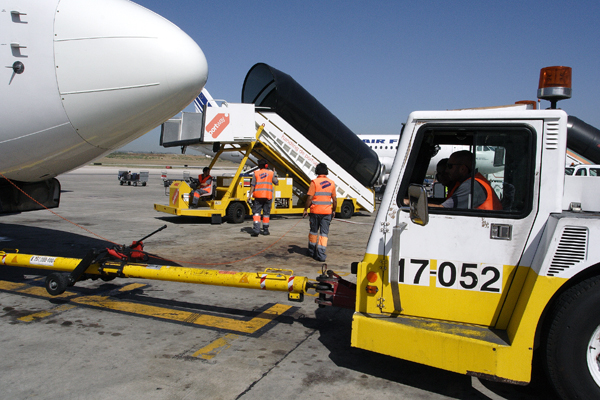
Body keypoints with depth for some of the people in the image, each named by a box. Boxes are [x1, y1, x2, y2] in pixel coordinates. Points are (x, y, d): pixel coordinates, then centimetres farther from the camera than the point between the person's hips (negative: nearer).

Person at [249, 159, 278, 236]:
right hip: (268, 196, 1)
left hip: (258, 196, -1)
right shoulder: (271, 173, 4)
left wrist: (250, 194, 3)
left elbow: (253, 185, -1)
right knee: (266, 213, 11)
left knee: (256, 212, -2)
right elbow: (276, 182, 14)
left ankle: (256, 229, -18)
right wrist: (275, 176, 31)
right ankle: (265, 230, 16)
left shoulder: (256, 173, 1)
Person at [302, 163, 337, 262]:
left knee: (313, 231, 14)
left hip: (315, 211, -2)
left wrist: (305, 209, -1)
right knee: (324, 233, 3)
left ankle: (312, 251, 27)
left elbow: (310, 198, -11)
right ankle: (321, 254, -3)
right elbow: (334, 199, 8)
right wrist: (333, 210, 21)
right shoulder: (331, 183, 4)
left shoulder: (314, 182, -8)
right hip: (327, 212, 2)